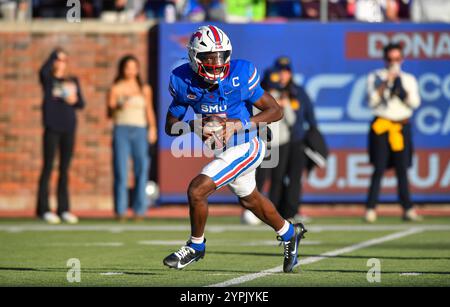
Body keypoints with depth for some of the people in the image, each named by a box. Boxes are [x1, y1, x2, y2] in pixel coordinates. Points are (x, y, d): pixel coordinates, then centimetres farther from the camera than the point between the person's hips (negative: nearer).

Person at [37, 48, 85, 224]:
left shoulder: (73, 81, 14)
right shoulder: (47, 79, 2)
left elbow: (81, 104, 14)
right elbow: (44, 71, -22)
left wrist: (75, 100, -7)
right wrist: (55, 53, -17)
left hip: (69, 128, 4)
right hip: (52, 127, -4)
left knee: (64, 169, 7)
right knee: (48, 167, -4)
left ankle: (63, 209, 10)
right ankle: (44, 209, -4)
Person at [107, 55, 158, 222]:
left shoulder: (144, 89, 13)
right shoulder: (115, 89, 6)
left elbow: (149, 110, 18)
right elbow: (109, 113, 4)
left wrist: (152, 128, 4)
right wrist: (117, 106, -17)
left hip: (139, 131, 2)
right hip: (121, 130, -2)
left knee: (141, 169, -7)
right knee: (120, 171, -8)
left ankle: (139, 209, -5)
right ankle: (120, 211, -7)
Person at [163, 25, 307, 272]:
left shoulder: (240, 77, -24)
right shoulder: (184, 82, -12)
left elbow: (276, 111, -16)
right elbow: (171, 126, -4)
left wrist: (239, 124, -27)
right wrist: (194, 127, -24)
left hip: (245, 147, -7)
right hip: (222, 148, 7)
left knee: (196, 190, -16)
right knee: (249, 200, 27)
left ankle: (196, 245, 10)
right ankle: (289, 234, 53)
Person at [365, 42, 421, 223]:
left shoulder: (409, 79, 13)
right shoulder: (375, 77, 6)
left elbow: (415, 103, 0)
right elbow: (372, 100, -7)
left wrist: (401, 88, -12)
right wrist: (386, 83, -13)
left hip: (402, 128, 2)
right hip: (381, 127, -2)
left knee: (402, 170, 0)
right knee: (379, 169, -8)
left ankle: (408, 209, 0)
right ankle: (370, 209, -7)